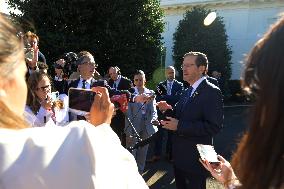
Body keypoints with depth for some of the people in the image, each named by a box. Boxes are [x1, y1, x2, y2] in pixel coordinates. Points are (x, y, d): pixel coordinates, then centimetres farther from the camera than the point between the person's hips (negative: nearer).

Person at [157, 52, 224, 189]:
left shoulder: (211, 92, -16)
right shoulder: (187, 92, 11)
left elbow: (214, 126, -24)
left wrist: (179, 126, -25)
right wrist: (169, 110, -4)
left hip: (195, 158, -8)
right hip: (180, 156, 8)